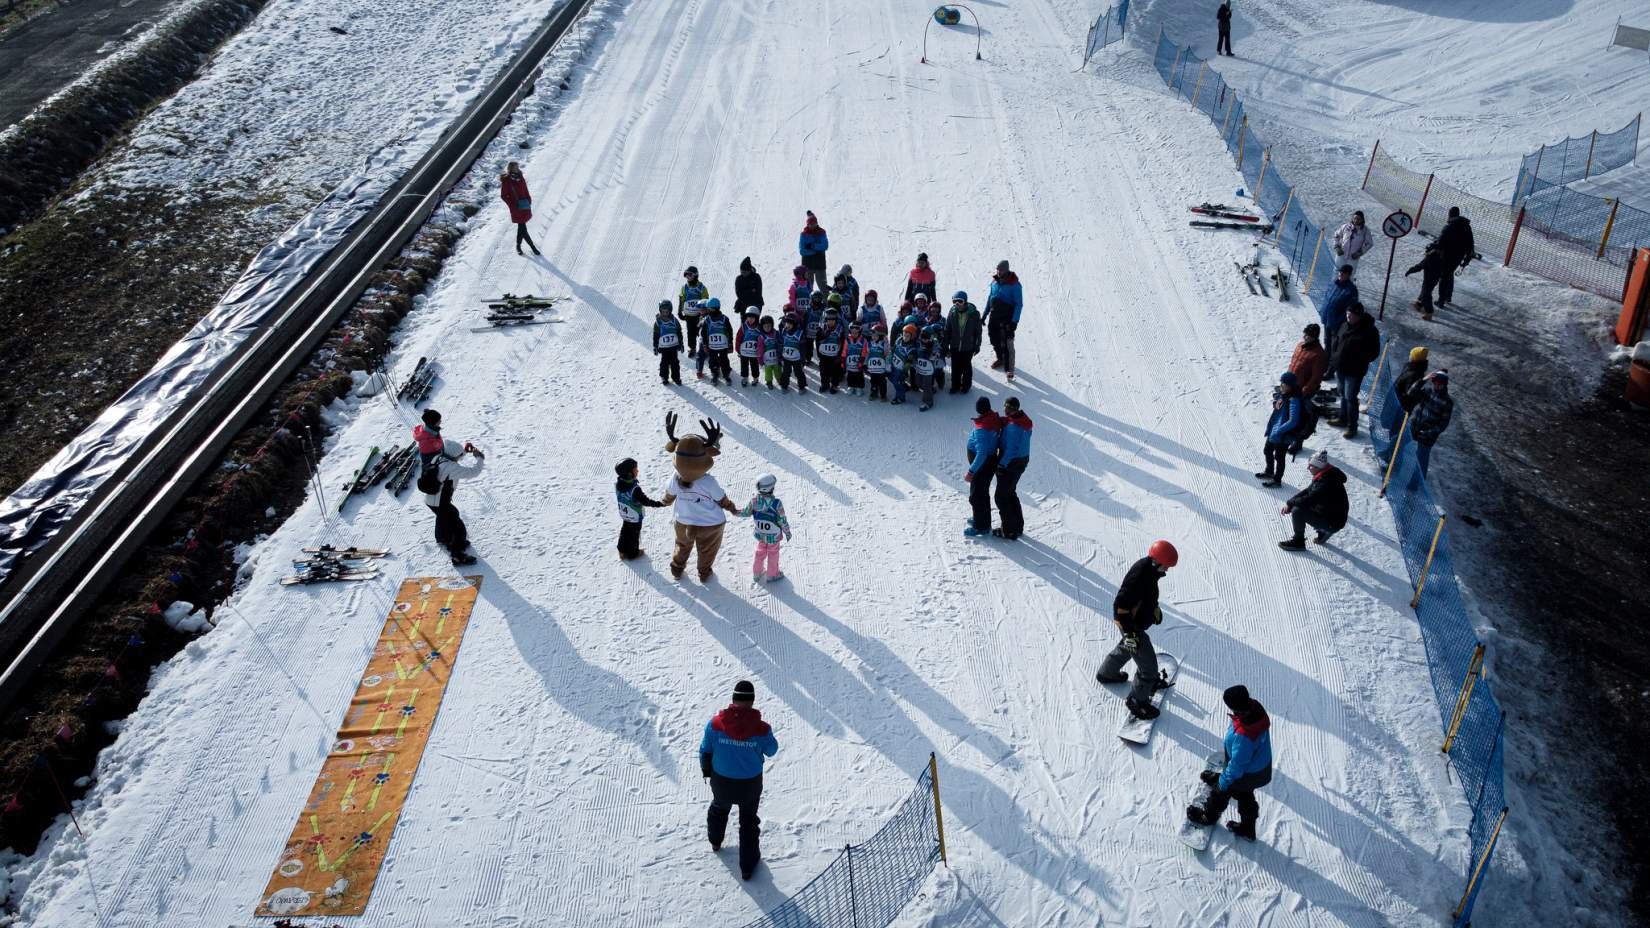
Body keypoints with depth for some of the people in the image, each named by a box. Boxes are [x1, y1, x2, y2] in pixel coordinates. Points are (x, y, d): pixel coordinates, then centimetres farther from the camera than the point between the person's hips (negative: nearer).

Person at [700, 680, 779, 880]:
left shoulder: (715, 724, -23)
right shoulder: (762, 729, -26)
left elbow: (705, 751, -7)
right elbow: (771, 750, -6)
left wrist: (706, 770, 13)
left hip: (721, 781, 1)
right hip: (750, 784, -1)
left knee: (719, 808, 33)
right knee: (748, 820, 22)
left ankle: (715, 841, 59)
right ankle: (747, 866, 33)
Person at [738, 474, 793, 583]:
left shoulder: (754, 500, -22)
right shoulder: (777, 503, -32)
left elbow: (746, 513, -6)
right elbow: (782, 520, -21)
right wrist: (787, 532, -3)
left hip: (760, 534, 3)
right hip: (774, 535, -3)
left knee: (760, 552, 28)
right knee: (773, 554, 20)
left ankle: (757, 573, 43)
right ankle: (772, 575, 39)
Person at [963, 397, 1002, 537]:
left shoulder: (981, 429, -32)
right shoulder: (996, 420, -6)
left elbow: (982, 454, -35)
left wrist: (971, 472, -31)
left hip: (982, 465, -9)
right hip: (992, 461, 9)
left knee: (976, 496, 7)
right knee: (983, 492, 25)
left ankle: (981, 526, 19)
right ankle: (981, 518, 43)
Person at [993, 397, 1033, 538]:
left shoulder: (1013, 426, -25)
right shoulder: (1024, 421, 4)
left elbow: (1011, 449, -26)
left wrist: (1001, 465, -21)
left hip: (1010, 463, -10)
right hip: (1022, 461, 10)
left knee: (1002, 496, 2)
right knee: (1011, 493, 24)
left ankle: (1009, 530, 7)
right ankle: (1018, 526, 32)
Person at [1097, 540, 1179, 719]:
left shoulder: (1148, 567, -8)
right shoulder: (1138, 578, -37)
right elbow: (1121, 605, -33)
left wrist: (1155, 608, 26)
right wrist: (1129, 633, -29)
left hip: (1139, 620, 10)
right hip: (1132, 626, -10)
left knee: (1126, 648, 34)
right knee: (1149, 665, 0)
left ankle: (1107, 673, 58)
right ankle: (1137, 701, 19)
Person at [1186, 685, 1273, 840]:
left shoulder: (1243, 736, -47)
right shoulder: (1255, 706, -24)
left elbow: (1237, 764, -31)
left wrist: (1224, 780, -12)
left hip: (1247, 774, -7)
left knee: (1222, 791, 23)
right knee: (1245, 796, 31)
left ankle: (1209, 816, 52)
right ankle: (1247, 828, 53)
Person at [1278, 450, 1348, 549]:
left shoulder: (1327, 482, -28)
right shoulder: (1322, 476, 3)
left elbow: (1309, 499, -30)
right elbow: (1307, 491, 10)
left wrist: (1290, 504, -16)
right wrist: (1290, 503, -2)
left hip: (1333, 522, -10)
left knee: (1297, 511, -21)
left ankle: (1298, 542, -4)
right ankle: (1323, 531, 20)